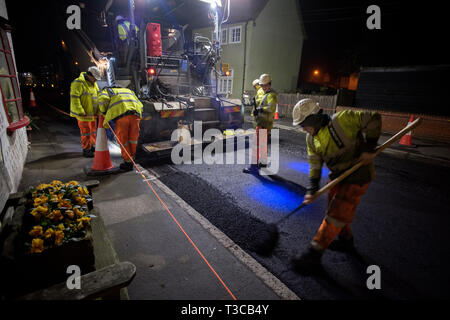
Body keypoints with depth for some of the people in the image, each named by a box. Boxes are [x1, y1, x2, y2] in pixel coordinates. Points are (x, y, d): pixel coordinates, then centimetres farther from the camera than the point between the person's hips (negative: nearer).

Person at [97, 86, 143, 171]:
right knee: (133, 139, 16)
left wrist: (104, 113, 14)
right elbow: (140, 105, 29)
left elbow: (103, 100, 1)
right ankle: (131, 159, 28)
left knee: (122, 139, 9)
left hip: (120, 115, -4)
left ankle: (128, 163, 17)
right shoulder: (128, 91, 40)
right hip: (135, 114, 4)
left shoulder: (106, 91, 26)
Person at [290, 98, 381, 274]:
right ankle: (346, 239, 45)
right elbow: (315, 165, -2)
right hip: (338, 174, 8)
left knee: (337, 213, -7)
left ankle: (314, 254, 1)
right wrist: (312, 190, -11)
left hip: (358, 174, -7)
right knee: (336, 207, 19)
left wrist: (369, 148, -19)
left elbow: (373, 119, -15)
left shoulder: (342, 119, -22)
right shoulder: (311, 138, -1)